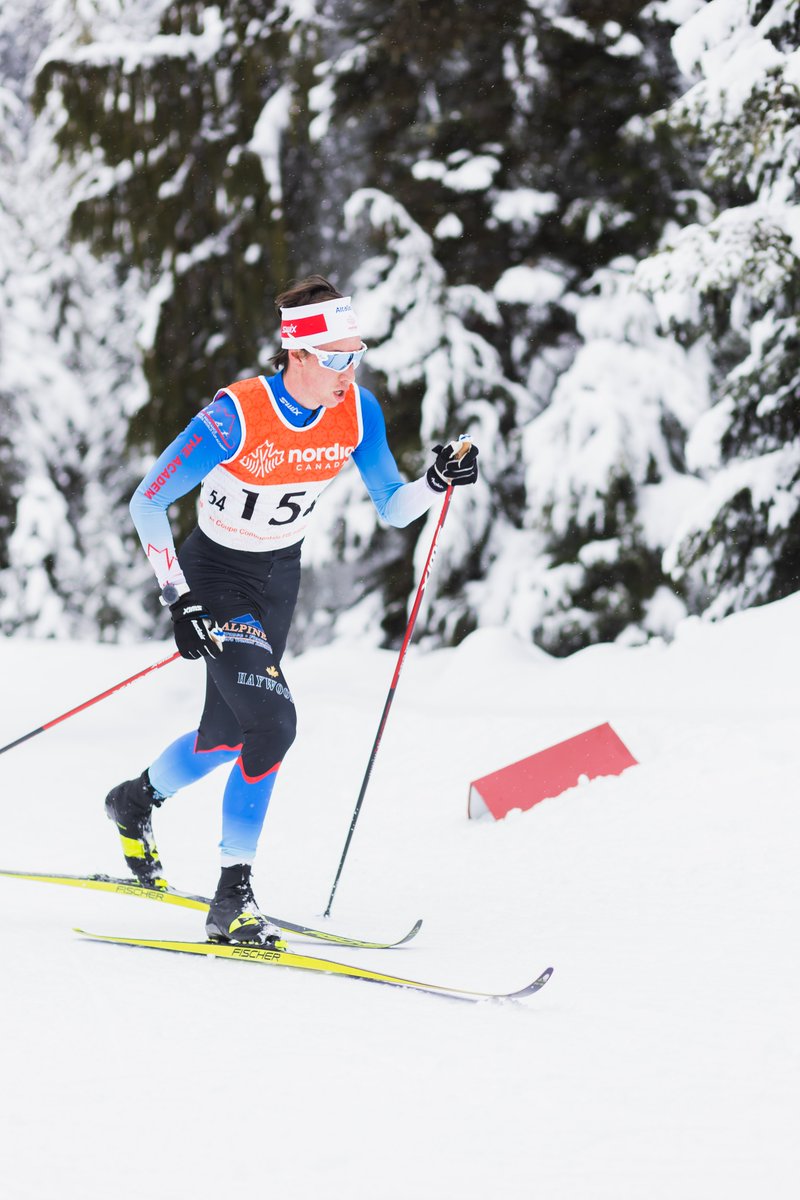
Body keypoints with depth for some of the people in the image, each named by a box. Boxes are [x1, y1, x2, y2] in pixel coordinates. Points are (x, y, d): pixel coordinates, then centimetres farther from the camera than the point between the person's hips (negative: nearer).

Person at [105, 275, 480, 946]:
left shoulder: (357, 411, -13)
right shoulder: (237, 415, -28)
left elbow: (392, 509, -1)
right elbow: (148, 504, -21)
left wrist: (437, 482, -22)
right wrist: (178, 601, -25)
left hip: (280, 578, 6)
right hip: (215, 576, -6)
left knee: (226, 738, 16)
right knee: (272, 723, -23)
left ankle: (137, 801, 48)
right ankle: (233, 899, -12)